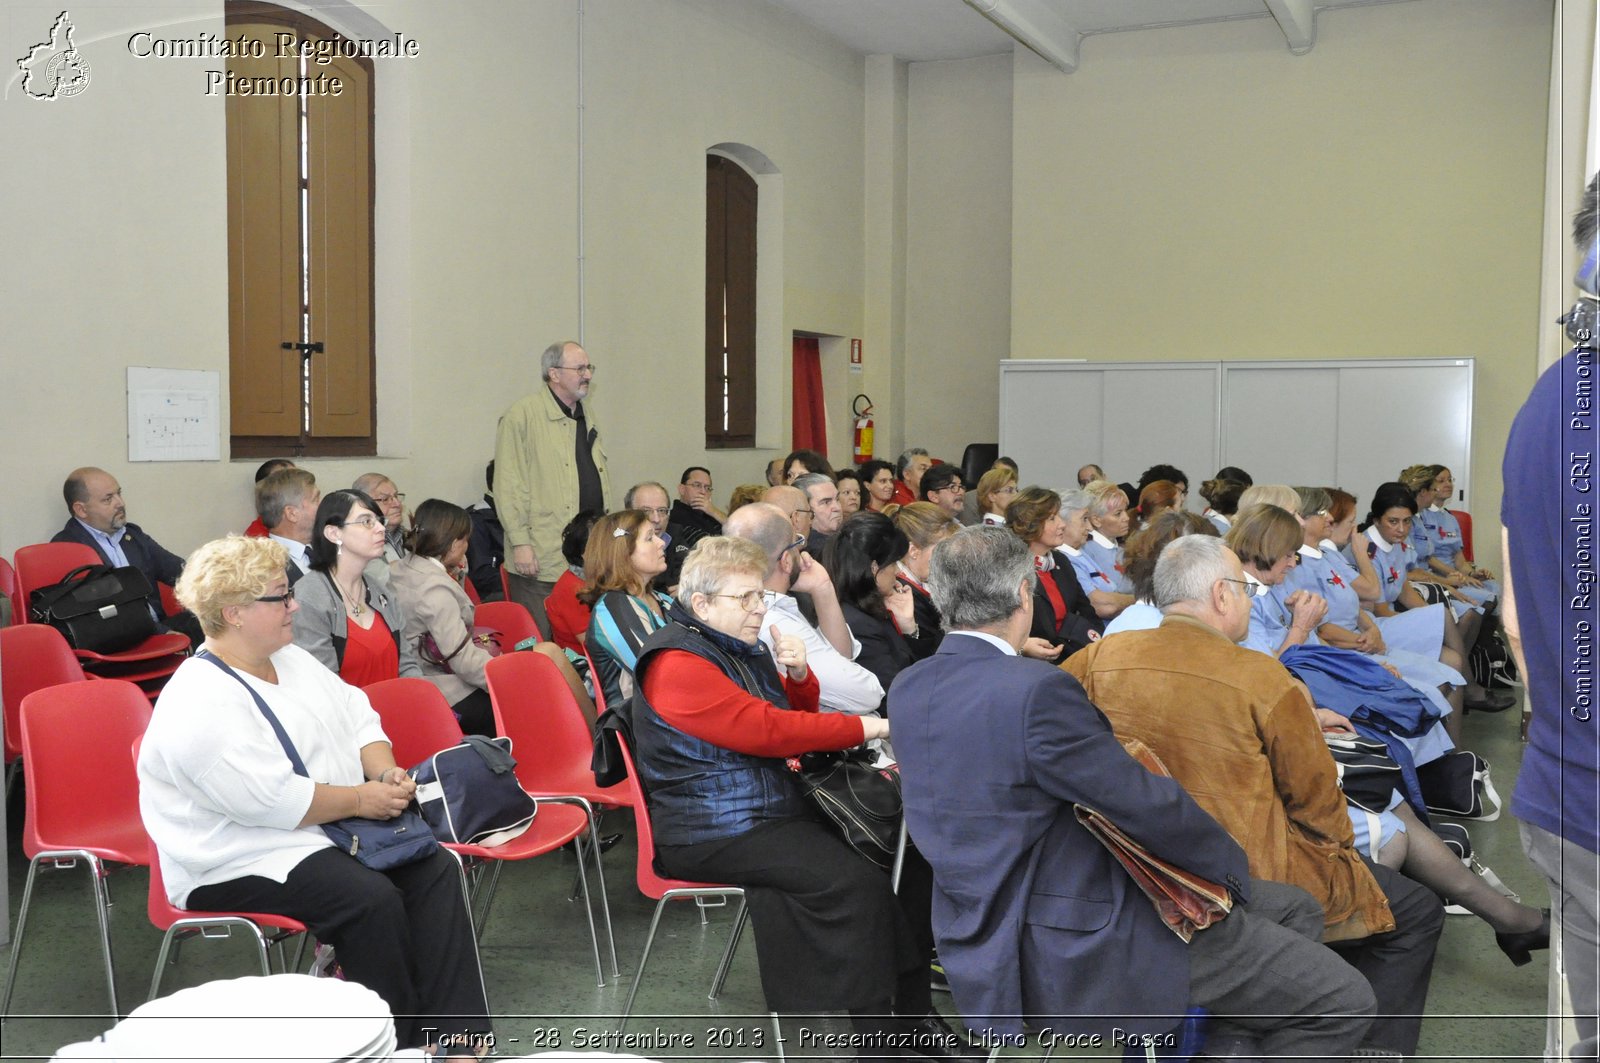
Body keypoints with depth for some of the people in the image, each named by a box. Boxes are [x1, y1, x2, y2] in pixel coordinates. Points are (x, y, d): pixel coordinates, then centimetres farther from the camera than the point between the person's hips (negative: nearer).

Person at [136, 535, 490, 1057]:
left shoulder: (292, 661, 9)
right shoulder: (199, 705, -19)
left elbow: (358, 718, 13)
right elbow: (272, 800, -25)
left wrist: (385, 772, -6)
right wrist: (361, 800, -18)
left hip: (323, 832, 9)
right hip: (235, 866, -9)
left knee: (434, 868, -11)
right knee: (371, 898, -29)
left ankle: (454, 1034, -14)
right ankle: (402, 1043, -12)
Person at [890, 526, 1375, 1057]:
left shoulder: (907, 689, 2)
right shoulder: (1038, 690, -26)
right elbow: (1149, 804, -20)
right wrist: (1235, 869, -3)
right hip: (1081, 945, -9)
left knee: (1295, 909, 18)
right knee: (1345, 1001, 0)